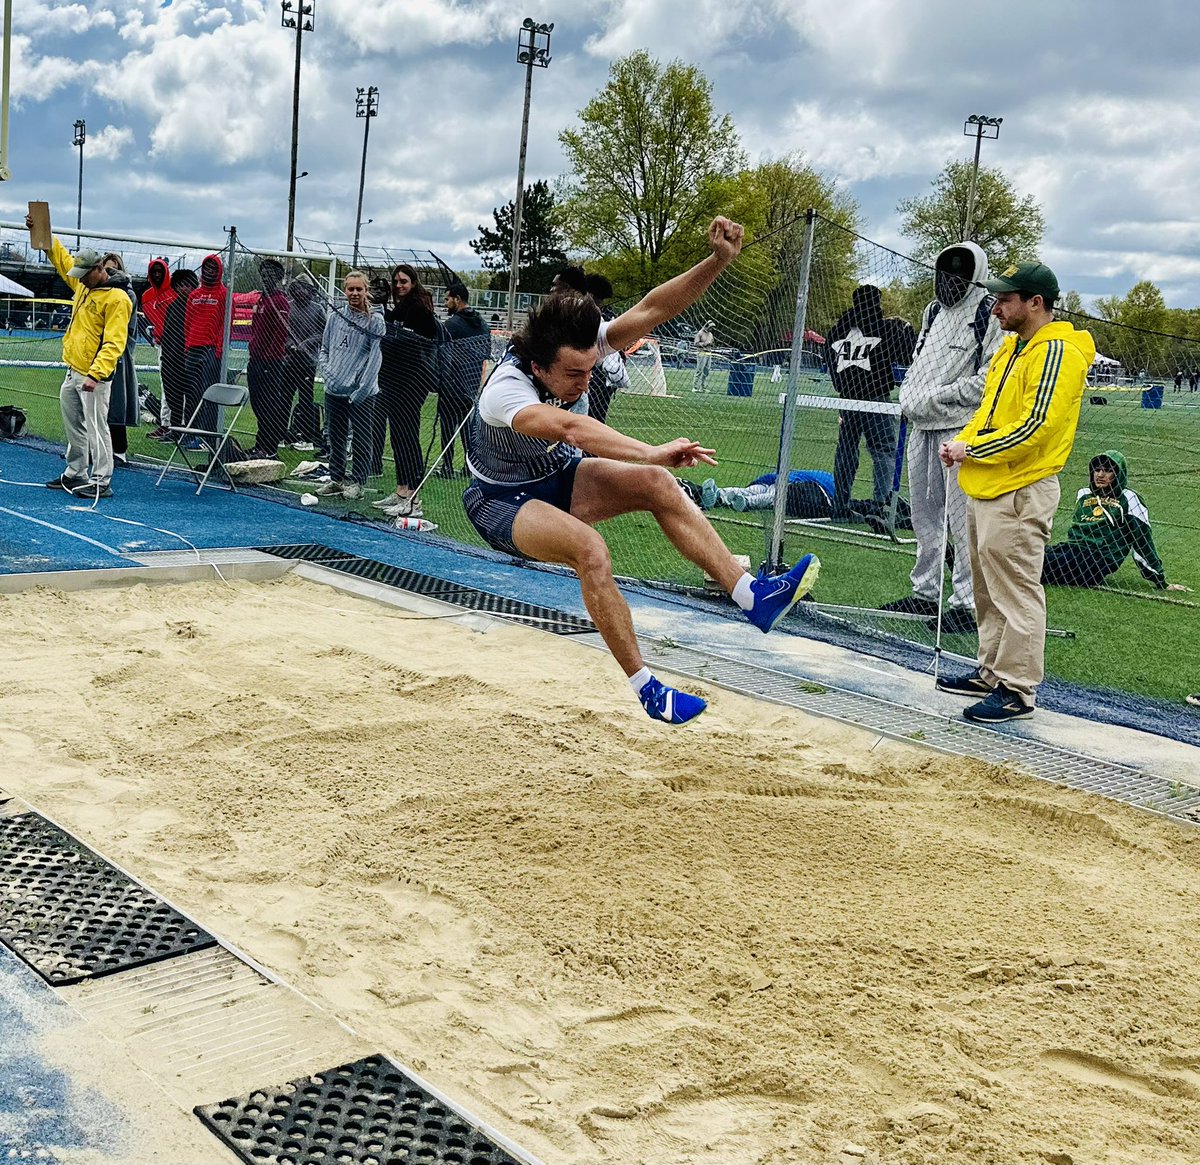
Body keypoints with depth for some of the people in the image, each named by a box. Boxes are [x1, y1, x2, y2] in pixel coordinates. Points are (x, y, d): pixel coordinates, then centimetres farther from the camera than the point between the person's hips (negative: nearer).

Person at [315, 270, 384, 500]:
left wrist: (361, 390, -15)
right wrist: (327, 372, 1)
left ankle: (356, 482, 11)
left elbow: (375, 357, -11)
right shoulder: (334, 317, 7)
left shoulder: (375, 320, -7)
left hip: (362, 394, -5)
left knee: (361, 438, 3)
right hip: (334, 391, 5)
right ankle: (336, 478, 23)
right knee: (336, 437, 13)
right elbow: (324, 349, 18)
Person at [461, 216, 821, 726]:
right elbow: (570, 426, -53)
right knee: (590, 549, -35)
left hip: (561, 477, 6)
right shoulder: (505, 391, -35)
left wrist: (717, 261, -37)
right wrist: (653, 452, -62)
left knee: (656, 484, -20)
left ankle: (751, 594, -22)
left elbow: (650, 310, -24)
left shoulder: (579, 347, -17)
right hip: (504, 502, -6)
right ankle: (645, 687, -26)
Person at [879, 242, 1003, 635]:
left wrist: (938, 396, -16)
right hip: (922, 425, 8)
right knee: (924, 511, 14)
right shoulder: (934, 310, 17)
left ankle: (968, 603, -4)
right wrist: (909, 398, 9)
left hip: (963, 427, -8)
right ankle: (925, 592, 25)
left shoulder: (991, 313, -8)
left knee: (961, 517, -9)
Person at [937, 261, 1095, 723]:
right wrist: (962, 442, 5)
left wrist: (972, 450, -14)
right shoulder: (1011, 347, 16)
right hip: (985, 489, 10)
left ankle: (1017, 690, 2)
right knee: (989, 592, 17)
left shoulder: (1058, 353, -15)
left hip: (1019, 494, -10)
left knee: (1017, 593, -5)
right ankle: (992, 673, 28)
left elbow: (1036, 426, -22)